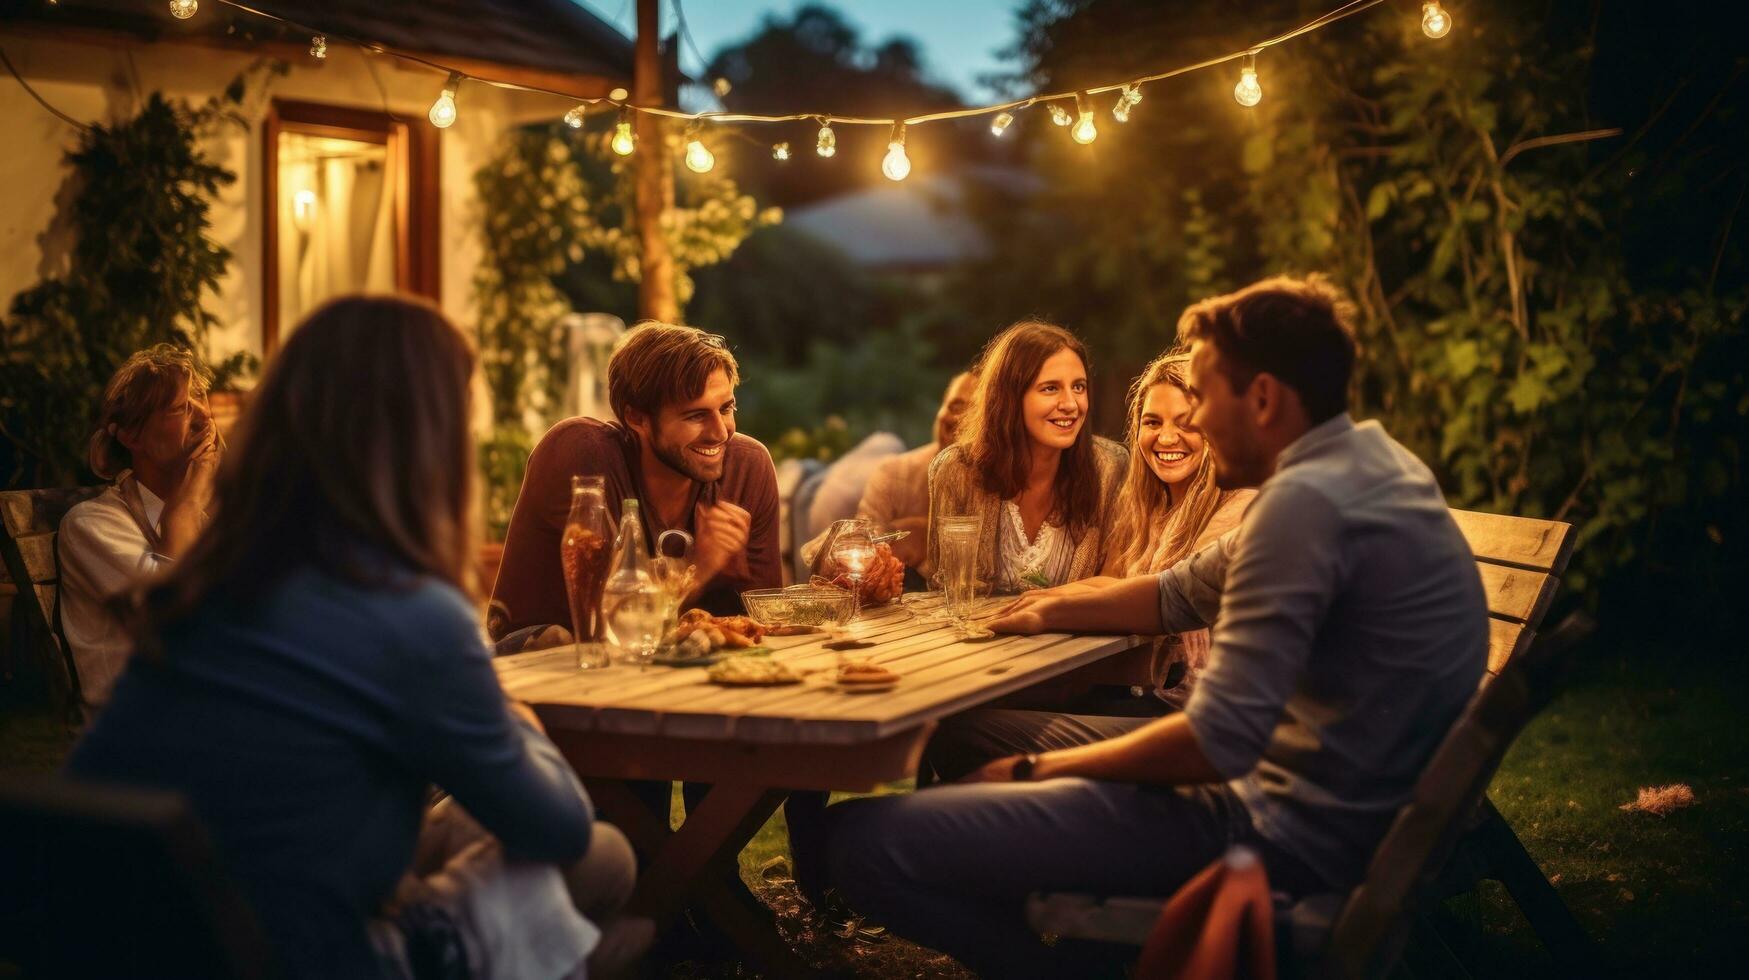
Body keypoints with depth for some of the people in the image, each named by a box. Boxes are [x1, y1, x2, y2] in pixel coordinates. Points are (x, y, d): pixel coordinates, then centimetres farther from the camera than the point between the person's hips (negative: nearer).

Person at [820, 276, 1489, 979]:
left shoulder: (1307, 501, -21)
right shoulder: (1366, 461, 12)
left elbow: (1217, 743, -23)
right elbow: (1184, 594, 20)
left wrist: (1035, 771, -11)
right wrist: (1050, 613, 8)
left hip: (1290, 839, -11)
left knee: (859, 840, -19)